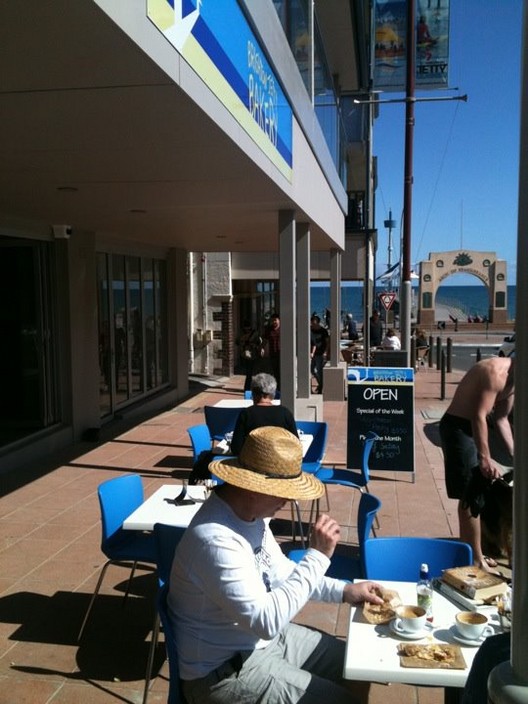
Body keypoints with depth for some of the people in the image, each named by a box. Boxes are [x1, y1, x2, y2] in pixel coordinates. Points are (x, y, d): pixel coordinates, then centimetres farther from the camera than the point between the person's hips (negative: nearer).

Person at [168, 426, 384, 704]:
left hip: (262, 638, 9)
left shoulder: (251, 512, -4)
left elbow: (280, 571, 10)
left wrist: (344, 591, 0)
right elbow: (267, 621, -33)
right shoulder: (215, 540, -34)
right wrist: (317, 556, -30)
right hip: (225, 670, -9)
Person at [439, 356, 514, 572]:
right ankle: (475, 559, 0)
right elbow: (479, 416, -26)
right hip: (458, 427, -10)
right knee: (470, 497, -7)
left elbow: (501, 418, 18)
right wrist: (485, 458, -25)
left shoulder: (512, 379, 8)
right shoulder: (496, 372, -22)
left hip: (471, 427, 10)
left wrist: (513, 453, 15)